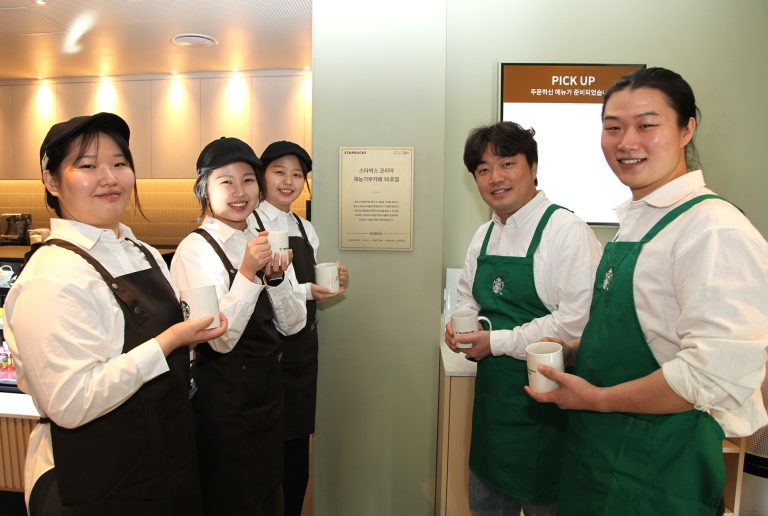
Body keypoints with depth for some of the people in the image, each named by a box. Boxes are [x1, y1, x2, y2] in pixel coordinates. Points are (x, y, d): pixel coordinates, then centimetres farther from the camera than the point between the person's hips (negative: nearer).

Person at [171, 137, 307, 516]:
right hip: (224, 395, -6)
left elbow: (292, 324, -1)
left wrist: (276, 276, -17)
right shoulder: (195, 250, -16)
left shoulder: (265, 239, 2)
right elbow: (221, 339, -21)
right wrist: (248, 272, -28)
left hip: (268, 387, 6)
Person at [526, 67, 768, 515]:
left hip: (660, 461, -8)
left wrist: (597, 398, -18)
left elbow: (719, 372, -27)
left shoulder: (715, 229, -20)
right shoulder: (636, 222, 6)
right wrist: (575, 351, 5)